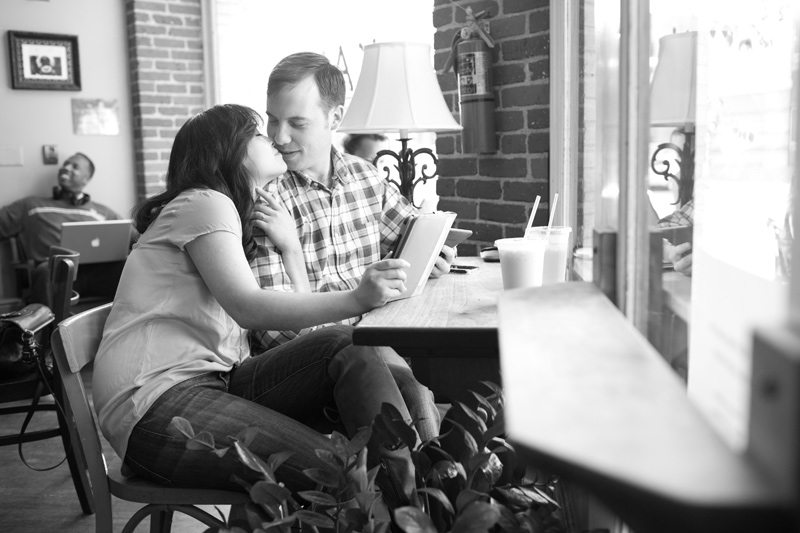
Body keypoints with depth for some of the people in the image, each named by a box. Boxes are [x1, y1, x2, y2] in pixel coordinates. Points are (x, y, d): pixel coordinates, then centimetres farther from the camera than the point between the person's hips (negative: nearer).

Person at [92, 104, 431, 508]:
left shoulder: (238, 216, 22)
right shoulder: (203, 202, -5)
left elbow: (298, 315, 14)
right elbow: (248, 308, -22)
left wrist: (291, 246, 5)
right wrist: (358, 298, -32)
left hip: (215, 381, 8)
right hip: (153, 402, -8)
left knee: (348, 348, -15)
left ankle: (413, 486, -23)